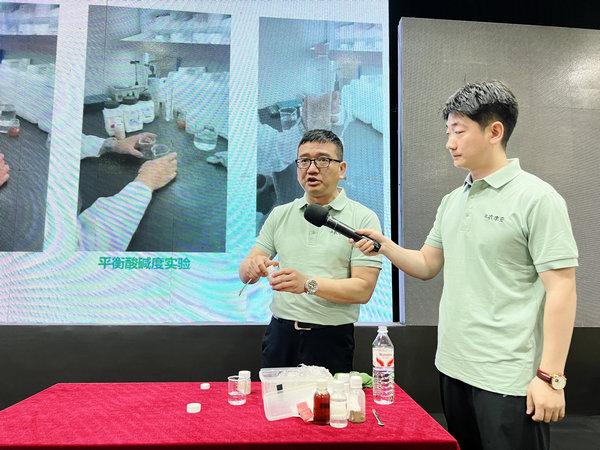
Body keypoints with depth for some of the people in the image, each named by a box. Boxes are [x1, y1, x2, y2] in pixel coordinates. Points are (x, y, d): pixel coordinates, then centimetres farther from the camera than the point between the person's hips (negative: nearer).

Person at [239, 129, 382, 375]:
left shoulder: (363, 218, -5)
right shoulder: (280, 215, 6)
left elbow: (363, 289, -12)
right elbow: (245, 273, 5)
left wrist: (309, 283, -25)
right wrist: (253, 267, -18)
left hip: (331, 339, -3)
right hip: (280, 334, 3)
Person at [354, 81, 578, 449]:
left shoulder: (537, 198, -12)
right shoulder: (452, 201, 8)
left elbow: (561, 290, -14)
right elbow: (427, 266, 11)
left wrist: (551, 376, -16)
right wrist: (385, 246, -6)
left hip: (509, 377, -6)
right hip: (453, 368, 7)